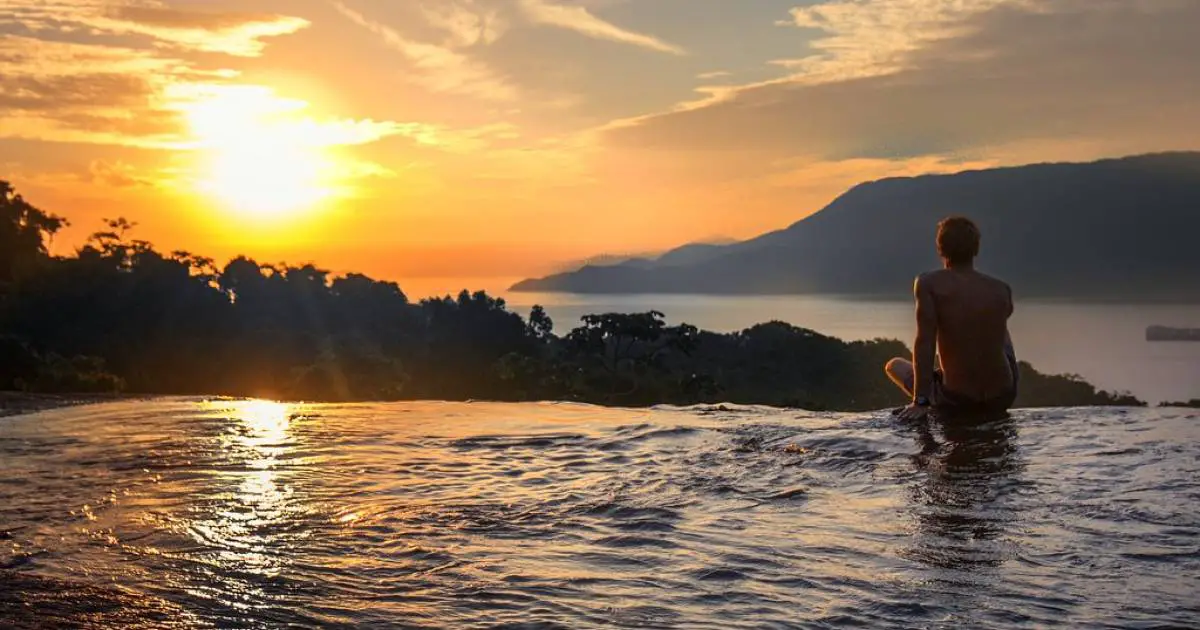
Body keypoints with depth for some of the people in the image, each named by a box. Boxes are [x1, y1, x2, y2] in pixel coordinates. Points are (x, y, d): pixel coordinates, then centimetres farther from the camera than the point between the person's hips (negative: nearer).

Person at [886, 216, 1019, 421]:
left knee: (894, 365, 25)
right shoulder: (1003, 290, 1)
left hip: (957, 403, -3)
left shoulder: (928, 283, -11)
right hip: (1003, 398, 4)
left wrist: (920, 401, -17)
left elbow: (925, 341, -18)